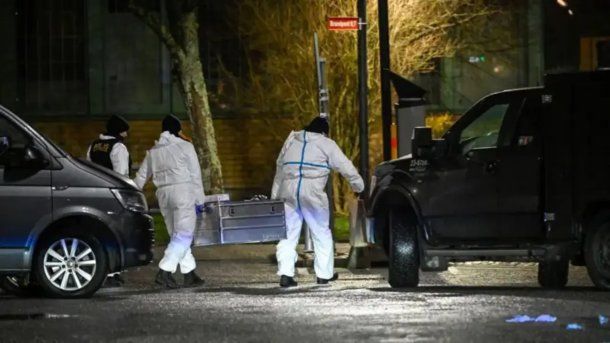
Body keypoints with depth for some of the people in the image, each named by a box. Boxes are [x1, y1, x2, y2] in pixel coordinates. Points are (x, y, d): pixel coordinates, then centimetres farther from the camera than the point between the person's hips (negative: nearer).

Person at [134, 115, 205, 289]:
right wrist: (199, 199, 1)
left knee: (177, 236, 13)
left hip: (163, 194, 6)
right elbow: (195, 174, -2)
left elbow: (141, 177, 16)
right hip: (183, 191, -6)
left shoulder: (153, 152, 15)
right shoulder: (185, 147, 0)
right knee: (183, 236, -8)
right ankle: (164, 271, -21)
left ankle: (189, 274, 13)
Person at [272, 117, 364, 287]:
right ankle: (324, 274, 12)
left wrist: (275, 196, 22)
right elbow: (345, 166, 4)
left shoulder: (291, 141, 21)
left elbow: (279, 169, 21)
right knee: (321, 233, 10)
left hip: (287, 192, 4)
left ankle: (285, 273, -6)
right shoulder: (326, 144, 6)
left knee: (288, 234, 6)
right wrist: (358, 185, 18)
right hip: (312, 192, -4)